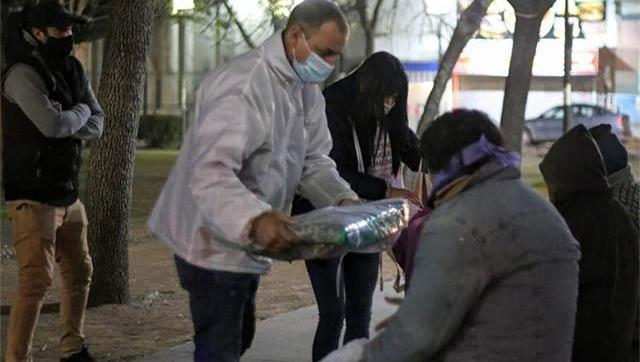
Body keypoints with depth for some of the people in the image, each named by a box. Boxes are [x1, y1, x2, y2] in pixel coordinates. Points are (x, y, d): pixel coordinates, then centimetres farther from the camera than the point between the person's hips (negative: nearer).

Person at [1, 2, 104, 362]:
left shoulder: (73, 69, 9)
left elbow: (97, 125, 6)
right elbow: (52, 123, -27)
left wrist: (65, 123, -13)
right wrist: (80, 111, -6)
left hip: (68, 194, 9)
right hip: (34, 197, -9)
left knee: (79, 272, 17)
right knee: (36, 281, -13)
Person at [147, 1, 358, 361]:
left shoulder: (307, 90, 6)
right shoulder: (243, 86, -26)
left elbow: (314, 160, 11)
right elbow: (209, 173, -36)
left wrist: (345, 202, -8)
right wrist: (254, 219, -53)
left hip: (247, 242, 10)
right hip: (215, 244, -10)